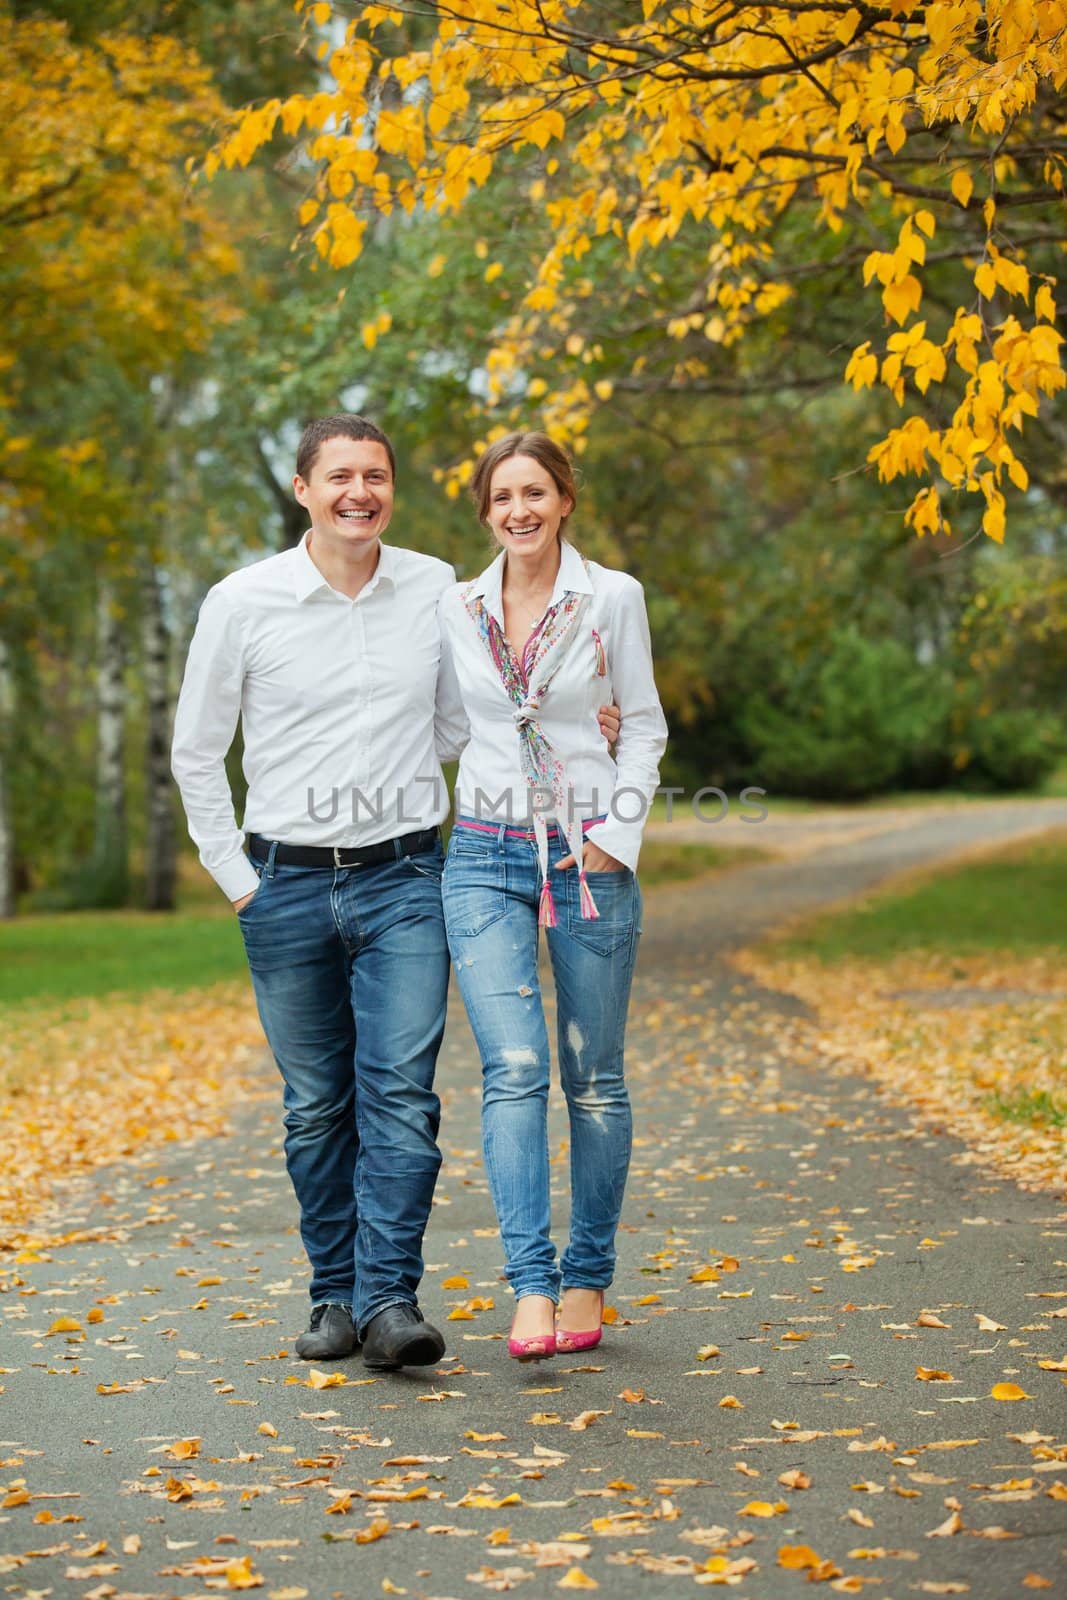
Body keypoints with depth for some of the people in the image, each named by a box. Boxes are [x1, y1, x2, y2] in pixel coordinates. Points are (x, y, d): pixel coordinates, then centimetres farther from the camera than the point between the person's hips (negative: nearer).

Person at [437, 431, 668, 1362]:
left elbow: (644, 727, 4)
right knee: (514, 1068, -13)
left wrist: (616, 836, -6)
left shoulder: (613, 597, 0)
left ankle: (588, 1280, 17)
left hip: (588, 858, -1)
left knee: (593, 1077, 5)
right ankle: (532, 1289, -13)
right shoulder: (456, 610, 6)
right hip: (486, 858, 1)